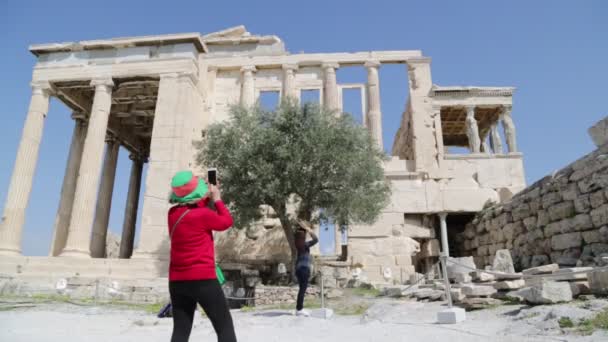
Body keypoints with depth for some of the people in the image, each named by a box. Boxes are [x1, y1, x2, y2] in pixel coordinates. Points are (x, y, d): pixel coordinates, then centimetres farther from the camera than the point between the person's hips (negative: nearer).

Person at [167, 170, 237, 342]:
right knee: (225, 327, 4)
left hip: (177, 281, 7)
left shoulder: (173, 214, 5)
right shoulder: (202, 214, -15)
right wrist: (217, 199, 10)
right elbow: (227, 221, 1)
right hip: (203, 279, -7)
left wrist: (207, 198, 16)